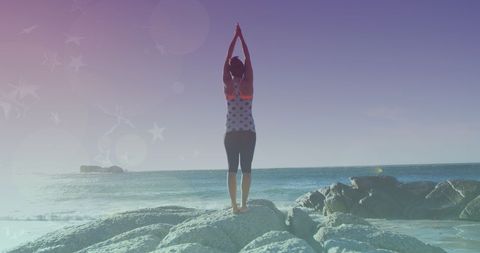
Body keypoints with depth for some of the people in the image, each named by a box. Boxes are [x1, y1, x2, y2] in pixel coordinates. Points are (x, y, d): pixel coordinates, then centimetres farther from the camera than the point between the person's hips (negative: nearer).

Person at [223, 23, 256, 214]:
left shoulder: (227, 85, 0)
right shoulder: (248, 84, -2)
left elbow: (228, 57, 8)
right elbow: (248, 58, 6)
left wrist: (235, 37, 14)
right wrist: (241, 36, 13)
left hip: (231, 132, 1)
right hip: (248, 132, -1)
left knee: (232, 168, 2)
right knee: (246, 168, 0)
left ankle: (234, 205, -2)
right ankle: (243, 204, -4)